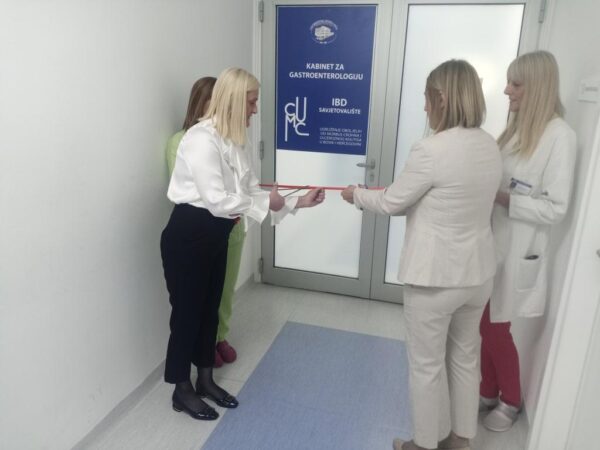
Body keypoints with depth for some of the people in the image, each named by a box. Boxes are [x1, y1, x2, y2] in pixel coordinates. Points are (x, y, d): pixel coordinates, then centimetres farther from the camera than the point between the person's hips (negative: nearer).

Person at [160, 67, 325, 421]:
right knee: (187, 310, 6)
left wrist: (297, 202, 1)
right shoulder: (202, 139, -21)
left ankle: (205, 380, 38)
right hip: (188, 234, -8)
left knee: (210, 307, 18)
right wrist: (266, 203, -14)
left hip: (216, 234, 9)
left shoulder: (235, 140, 7)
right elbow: (217, 200, -26)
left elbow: (250, 190, 7)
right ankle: (182, 390, 28)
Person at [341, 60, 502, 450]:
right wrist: (398, 192, 17)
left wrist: (356, 195, 8)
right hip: (478, 273, 8)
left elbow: (390, 204, -11)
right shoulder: (491, 147, 1)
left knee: (426, 364, 12)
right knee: (466, 358, 23)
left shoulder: (431, 150, -23)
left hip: (435, 277, -7)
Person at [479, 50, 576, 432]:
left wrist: (501, 197, -21)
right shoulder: (516, 128, 8)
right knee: (483, 325, 14)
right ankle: (487, 392, 36)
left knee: (497, 329, 7)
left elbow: (555, 208, -18)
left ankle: (511, 401, 33)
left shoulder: (559, 135, -14)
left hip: (518, 251, -6)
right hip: (493, 243, 6)